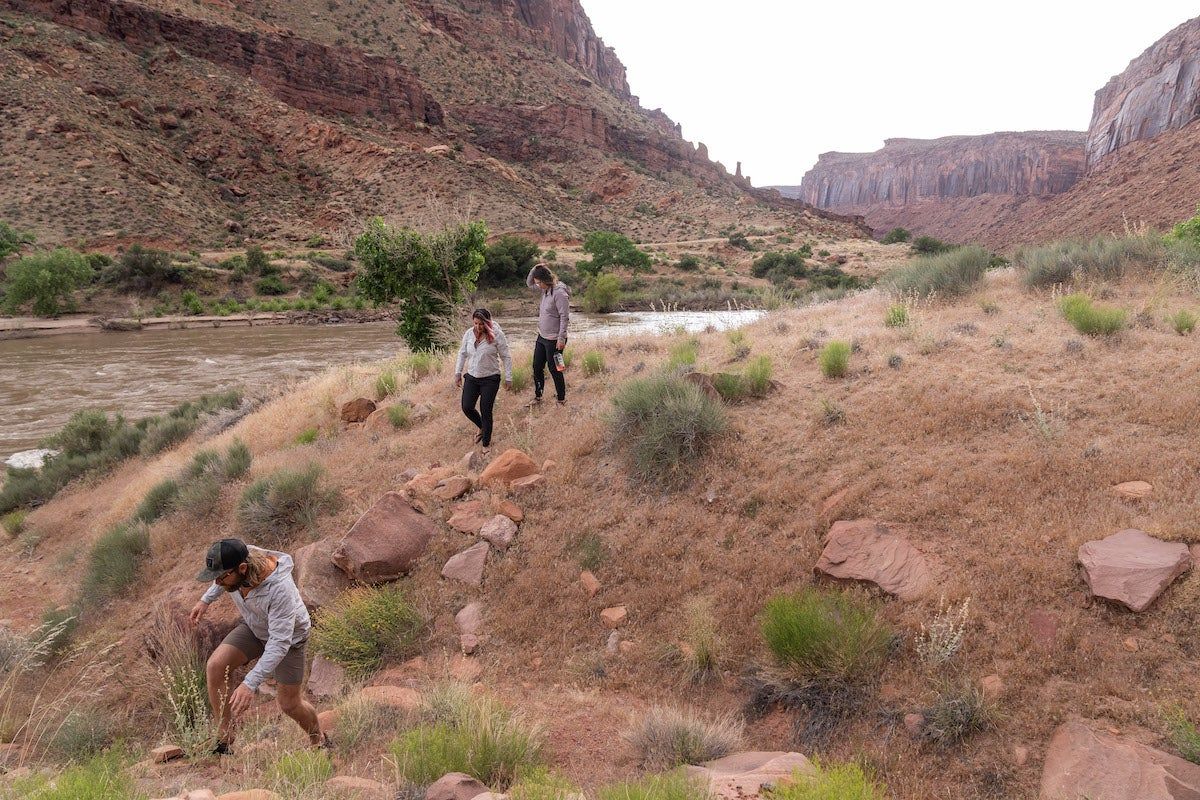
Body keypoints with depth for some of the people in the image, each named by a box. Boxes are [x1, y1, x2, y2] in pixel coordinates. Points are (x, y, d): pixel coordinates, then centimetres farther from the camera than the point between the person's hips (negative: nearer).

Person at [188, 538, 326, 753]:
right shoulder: (235, 560, -25)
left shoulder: (279, 589, -43)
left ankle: (319, 741, 35)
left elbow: (279, 643, -40)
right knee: (215, 667, -18)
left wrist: (249, 684, -44)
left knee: (290, 705, 4)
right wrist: (206, 600, 8)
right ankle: (224, 740, -3)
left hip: (287, 636, -5)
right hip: (253, 628, 5)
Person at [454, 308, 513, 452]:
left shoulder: (497, 335, -16)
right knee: (467, 407, 2)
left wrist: (508, 379, -8)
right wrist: (458, 373, 10)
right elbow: (462, 354, 11)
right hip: (471, 377, 5)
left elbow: (506, 357, -9)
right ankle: (482, 428, 34)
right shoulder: (469, 334, -3)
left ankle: (486, 443, 17)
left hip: (490, 379, -4)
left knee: (486, 411, -2)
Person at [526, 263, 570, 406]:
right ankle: (537, 397, 30)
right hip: (541, 337, 9)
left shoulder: (559, 293, -21)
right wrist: (534, 269, 2)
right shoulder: (545, 289, 6)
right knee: (537, 368, 15)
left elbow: (564, 317, -22)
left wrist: (561, 338, -22)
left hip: (554, 340, -9)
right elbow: (529, 284, 21)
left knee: (554, 370, 3)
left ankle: (561, 400, 18)